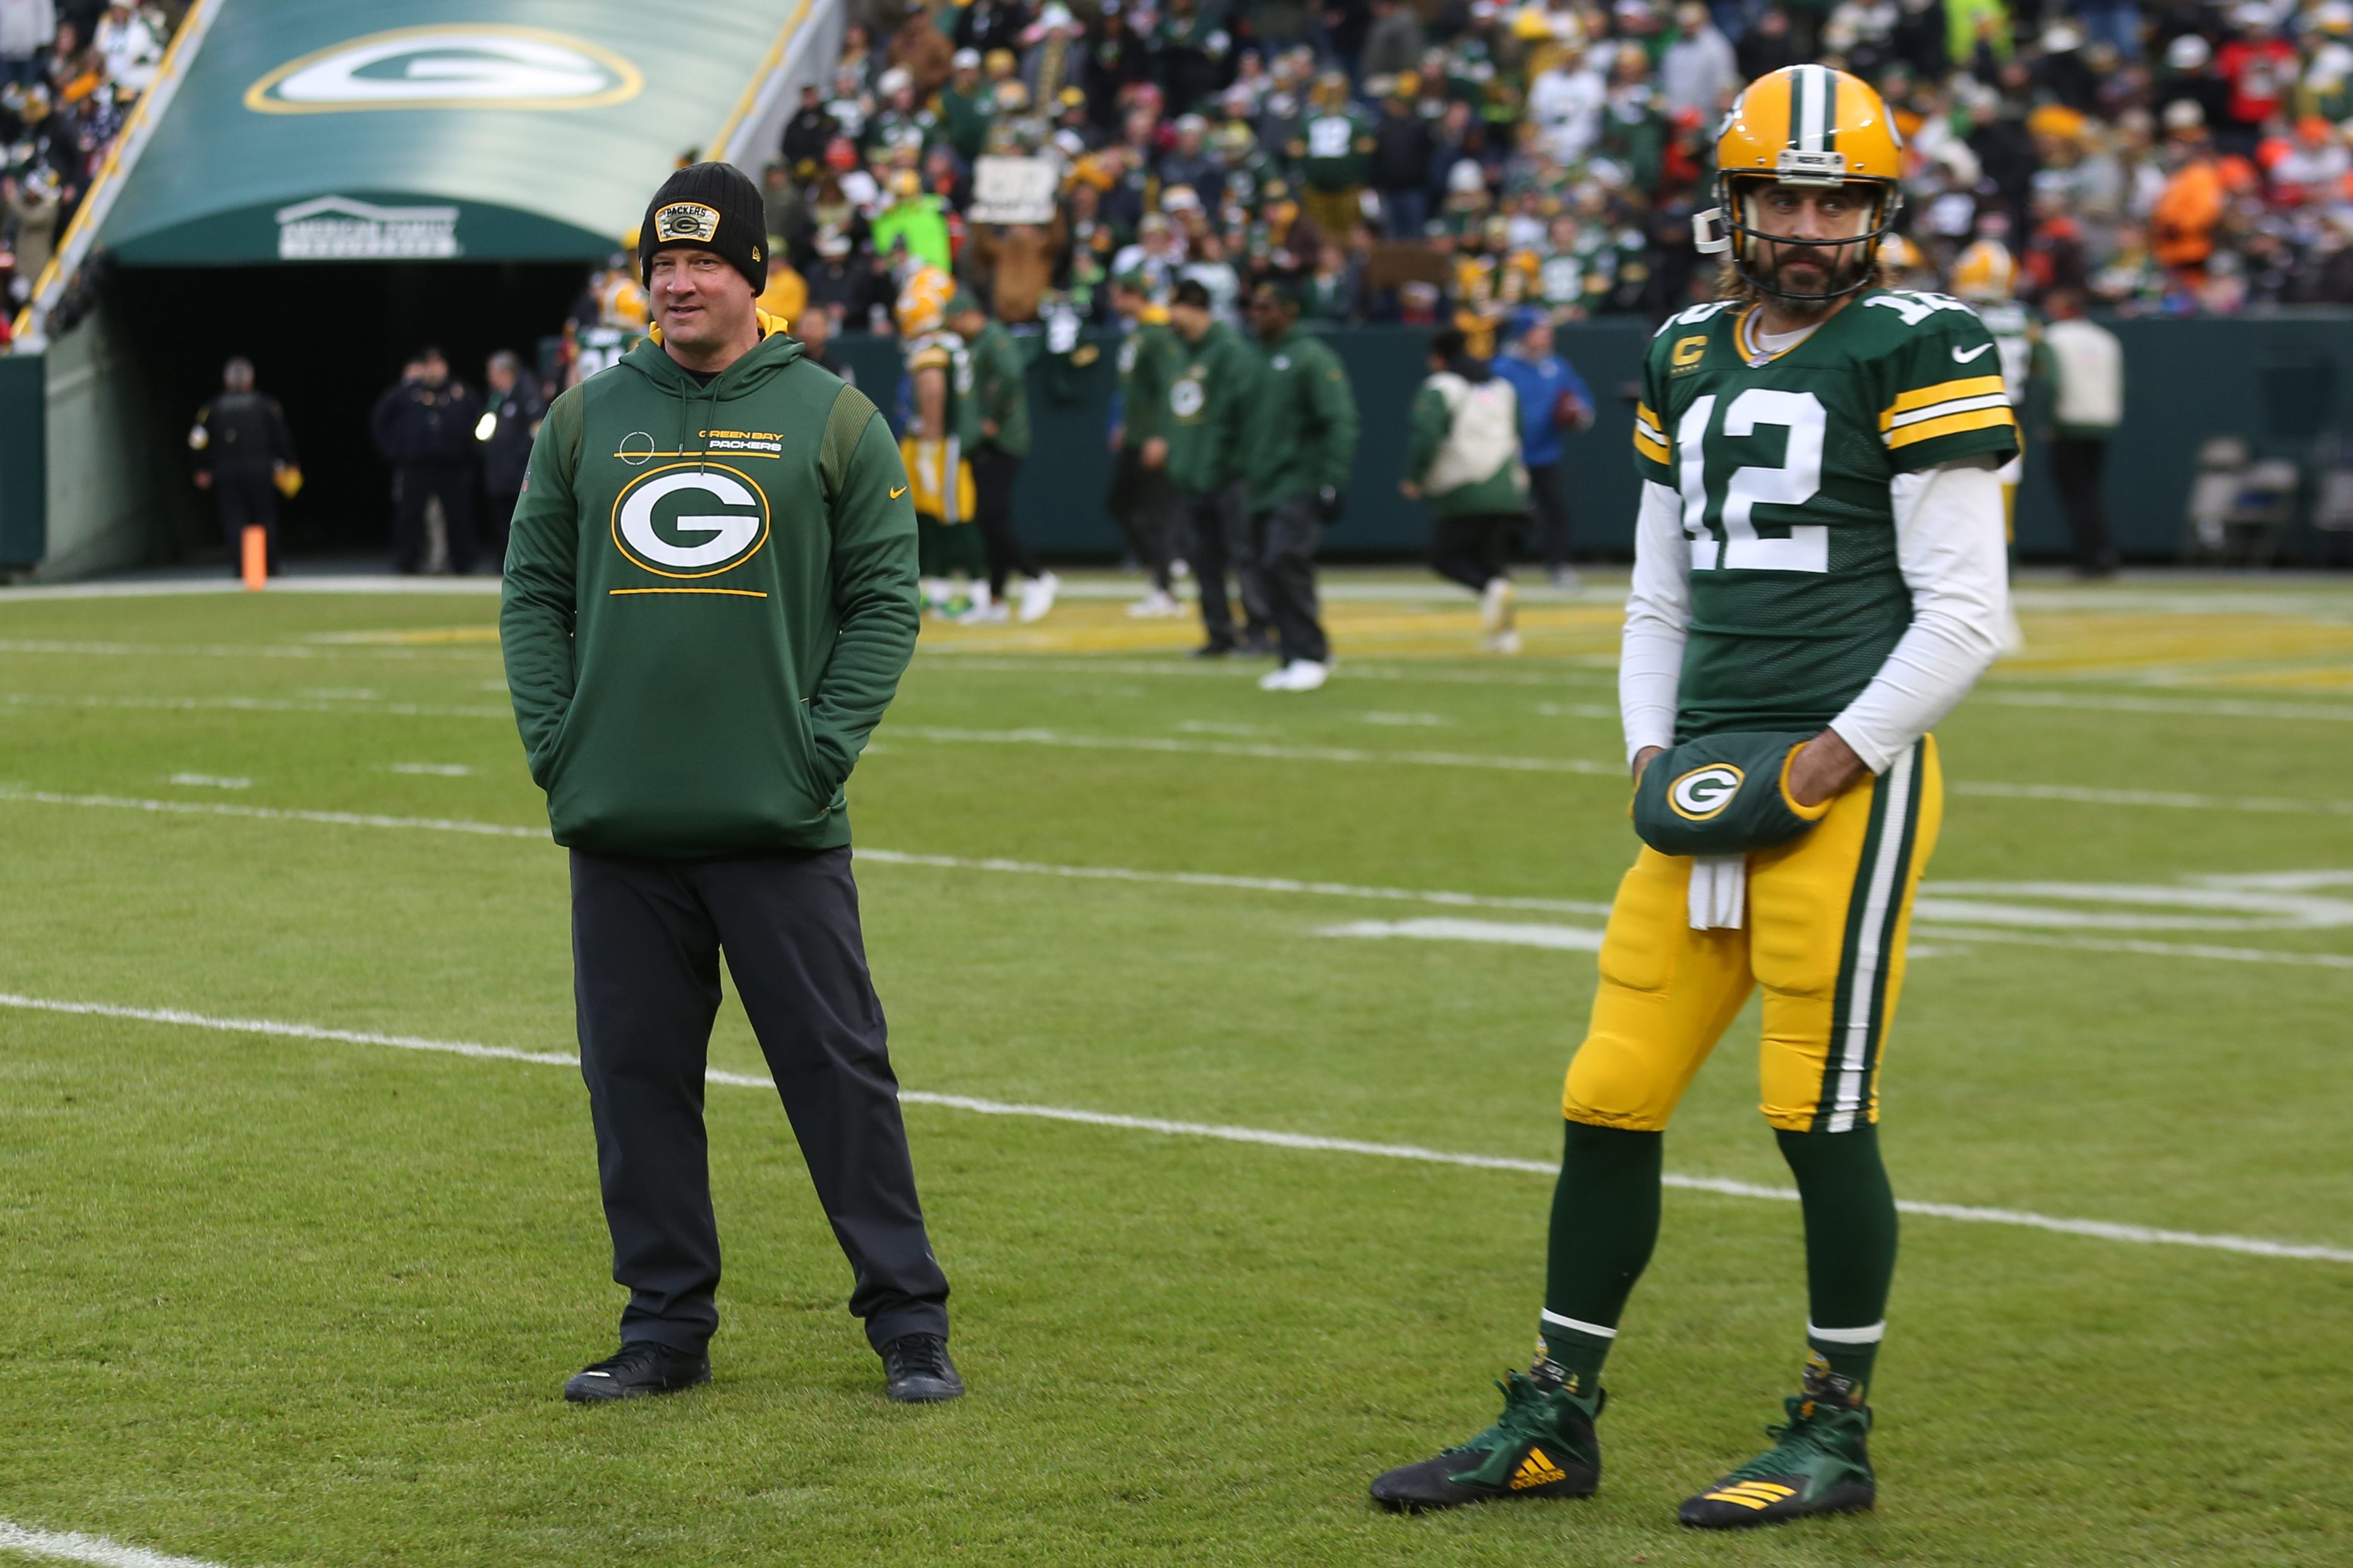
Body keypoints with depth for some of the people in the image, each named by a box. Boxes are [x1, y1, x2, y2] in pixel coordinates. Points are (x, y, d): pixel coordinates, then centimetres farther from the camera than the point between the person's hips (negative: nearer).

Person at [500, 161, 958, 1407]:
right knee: (637, 1072, 5)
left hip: (780, 826, -3)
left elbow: (886, 598, 2)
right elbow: (533, 591, 12)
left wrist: (823, 749, -8)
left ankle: (907, 1320, 6)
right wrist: (554, 745, 0)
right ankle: (666, 1325, 15)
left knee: (839, 1065, -2)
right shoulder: (585, 418, 11)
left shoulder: (832, 419, 3)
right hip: (617, 824, 3)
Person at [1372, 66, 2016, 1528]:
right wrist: (1652, 752, 9)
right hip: (1711, 790, 6)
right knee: (1612, 1094, 6)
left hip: (1850, 782, -6)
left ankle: (1838, 1434, 10)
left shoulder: (1913, 353, -5)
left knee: (1822, 1106, -5)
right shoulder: (1689, 362, 16)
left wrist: (1832, 762, -12)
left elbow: (1964, 614, -8)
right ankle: (1553, 1423, 16)